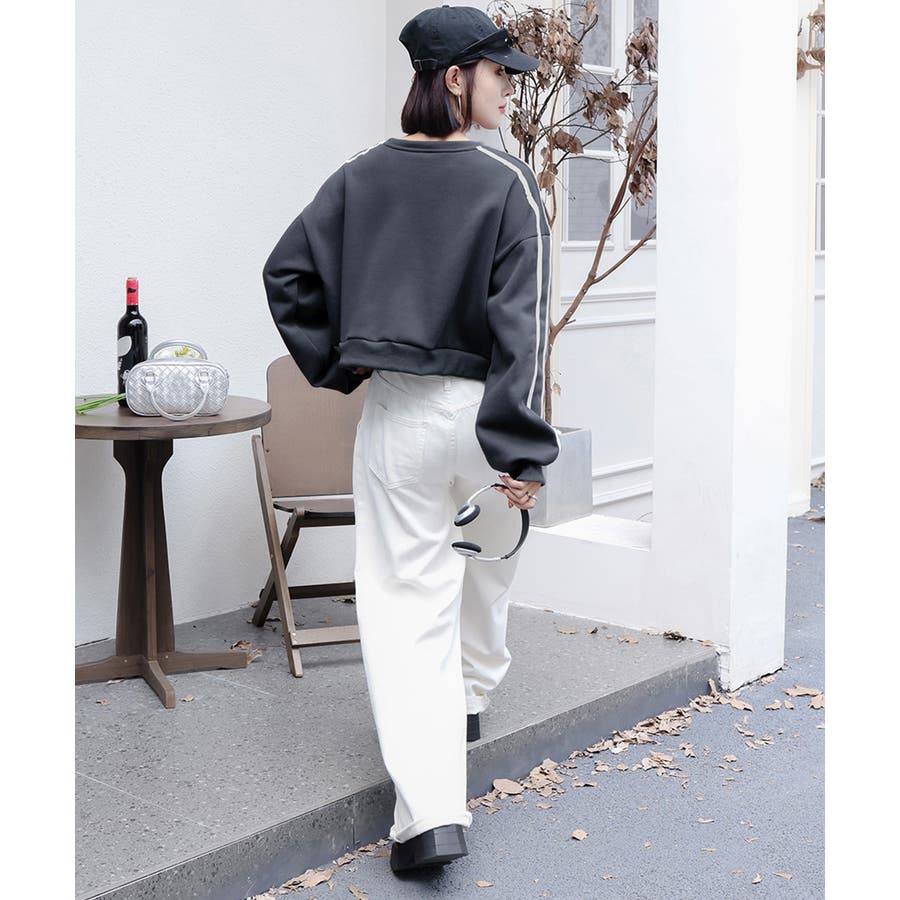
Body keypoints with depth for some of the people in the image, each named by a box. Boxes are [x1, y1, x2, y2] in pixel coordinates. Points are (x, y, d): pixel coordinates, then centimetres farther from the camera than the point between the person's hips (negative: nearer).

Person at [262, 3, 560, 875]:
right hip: (478, 409, -2)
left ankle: (430, 810, -5)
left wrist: (335, 363, 12)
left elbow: (287, 271, 3)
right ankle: (471, 694, 48)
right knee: (489, 560, 27)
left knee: (406, 600, 2)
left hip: (396, 411, 2)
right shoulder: (506, 181, -10)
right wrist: (522, 447, -15)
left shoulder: (362, 175, 2)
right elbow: (520, 319, -15)